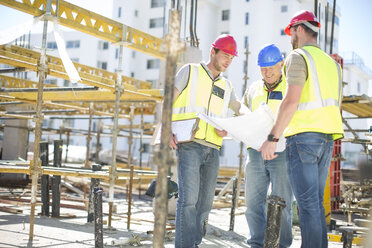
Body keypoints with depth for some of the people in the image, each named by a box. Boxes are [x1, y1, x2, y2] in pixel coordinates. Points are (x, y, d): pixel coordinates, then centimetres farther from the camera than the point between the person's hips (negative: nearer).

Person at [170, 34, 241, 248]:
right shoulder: (189, 71, 8)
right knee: (189, 198, -17)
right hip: (189, 145, -5)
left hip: (212, 150, 5)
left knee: (205, 202, 5)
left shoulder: (226, 85, 21)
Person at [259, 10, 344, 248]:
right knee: (316, 202, 12)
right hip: (327, 138, 8)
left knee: (307, 203, -7)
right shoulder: (332, 63, 20)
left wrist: (271, 139, -17)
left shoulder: (298, 57, -6)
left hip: (303, 136, -8)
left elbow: (291, 100, -18)